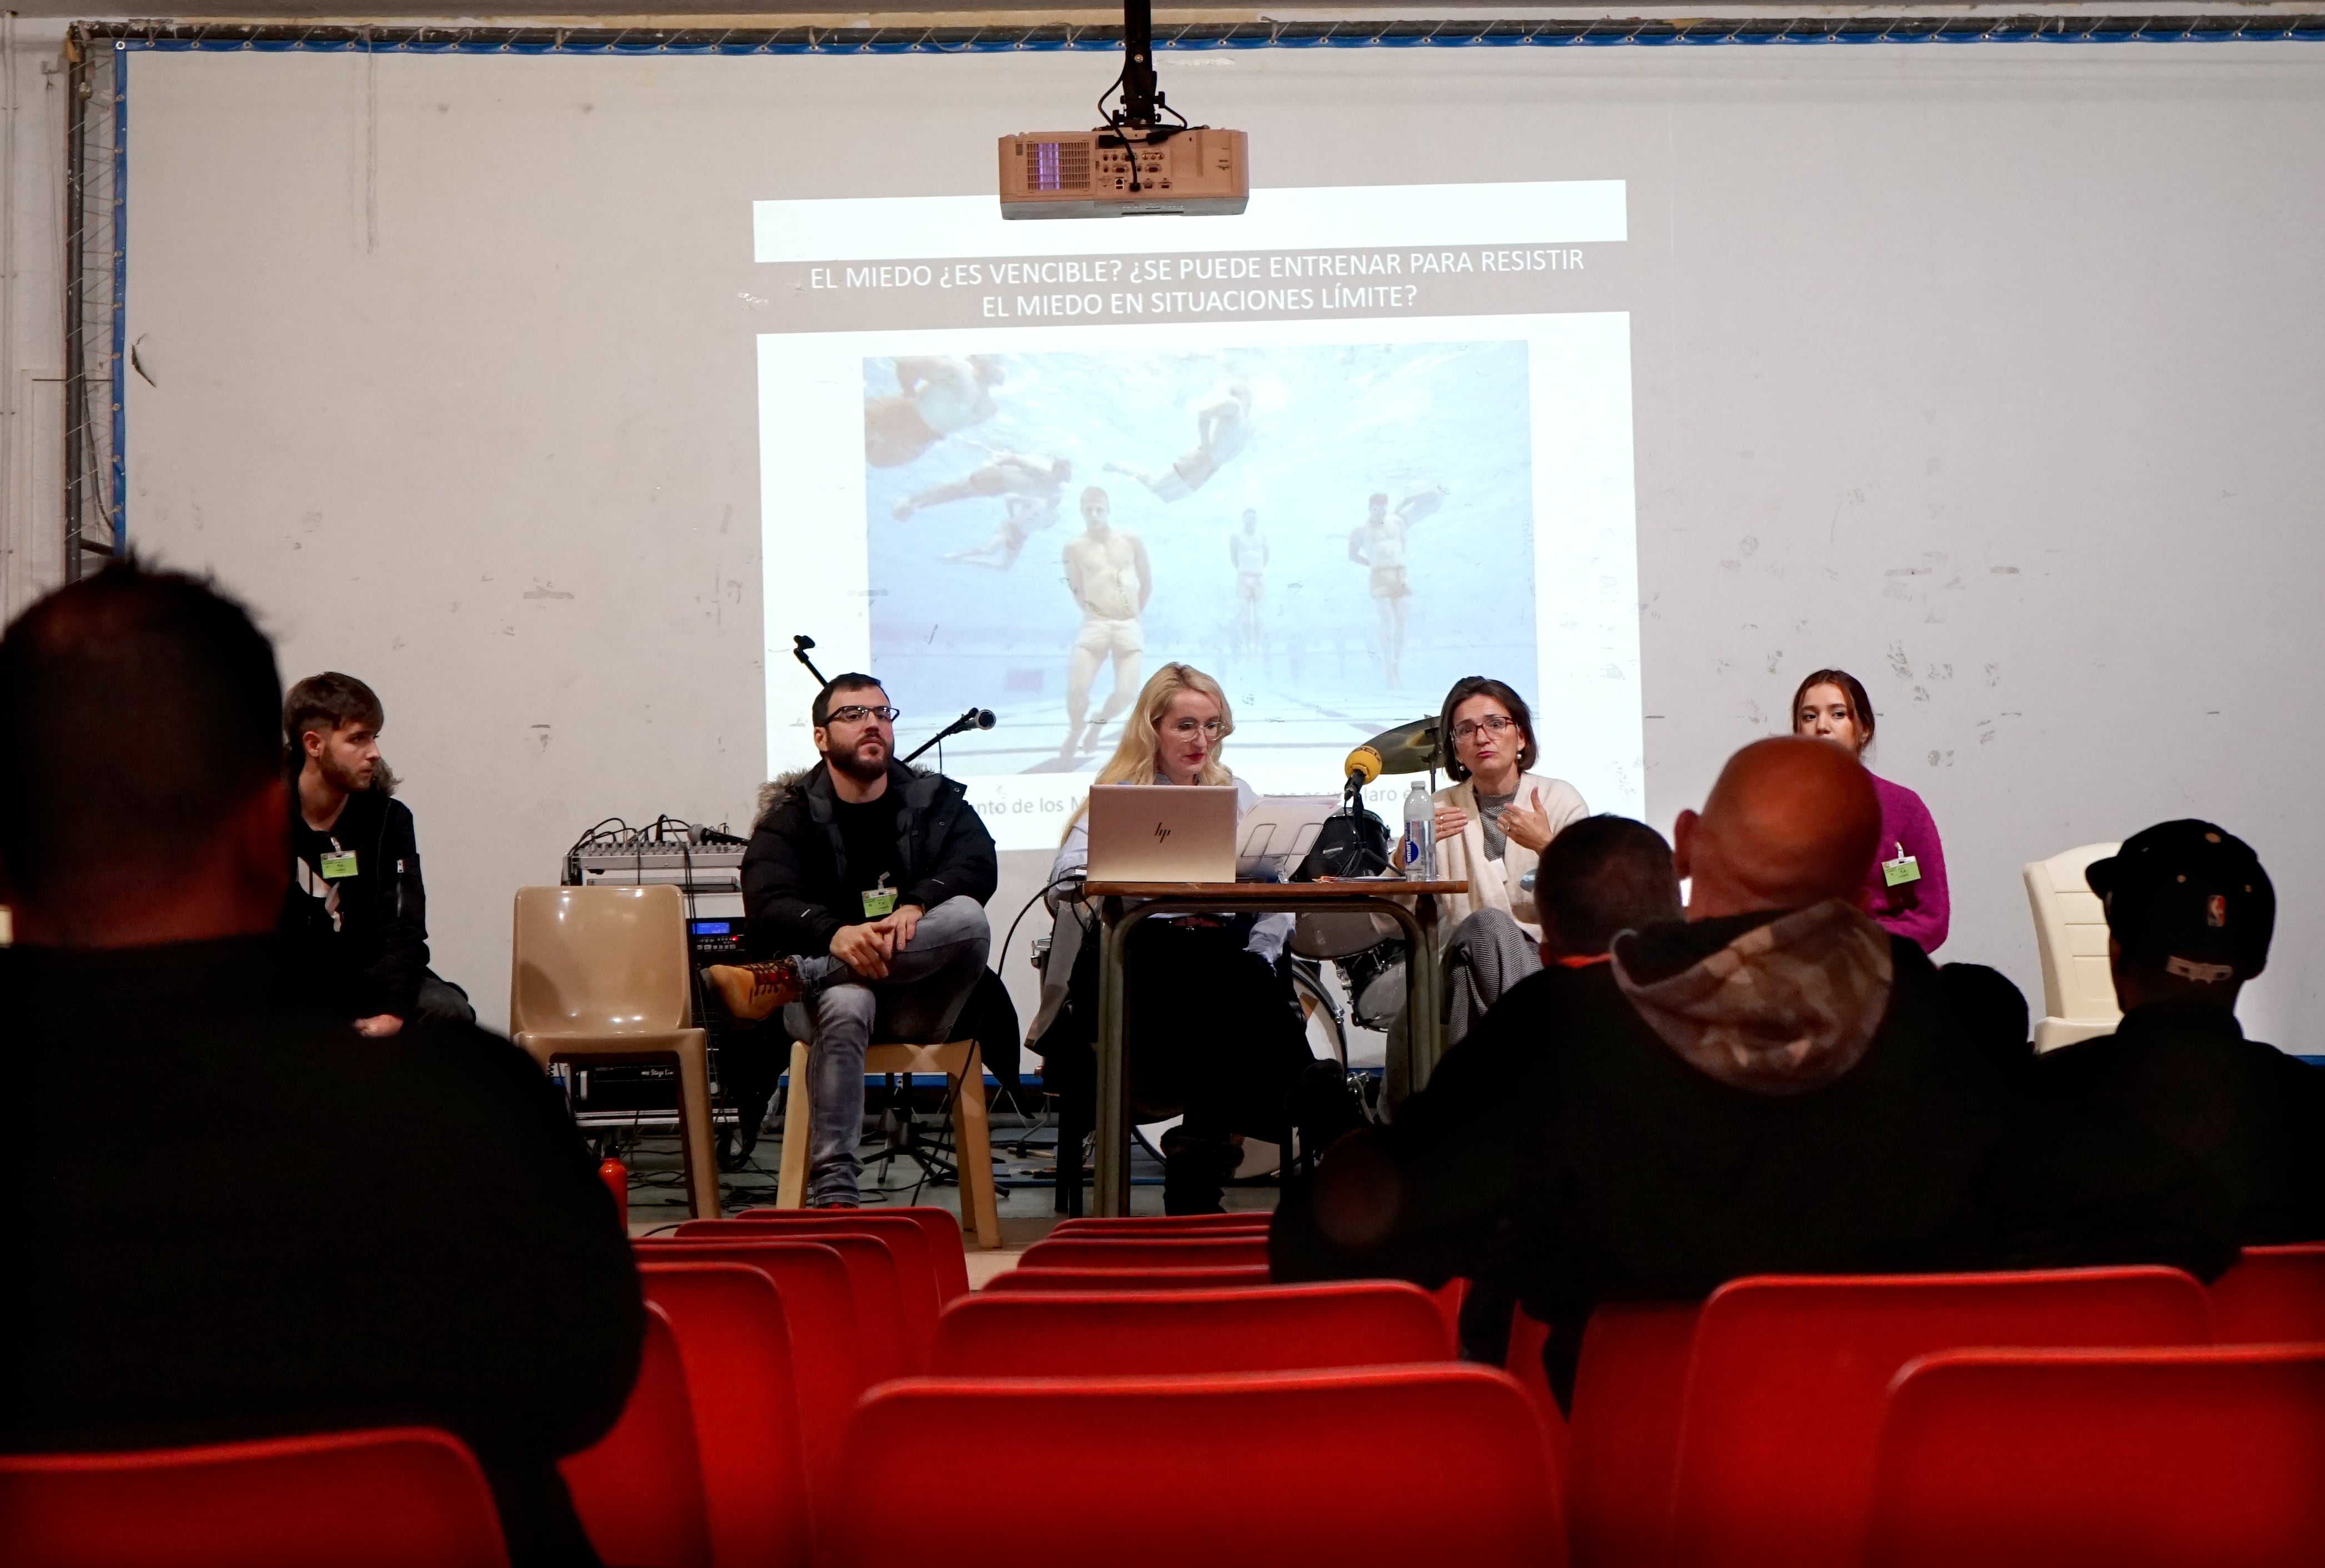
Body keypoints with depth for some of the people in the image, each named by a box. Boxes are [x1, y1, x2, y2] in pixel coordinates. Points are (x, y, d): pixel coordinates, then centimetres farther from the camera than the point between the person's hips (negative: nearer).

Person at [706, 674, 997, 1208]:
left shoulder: (936, 800, 13)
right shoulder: (790, 814, 8)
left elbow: (977, 865, -7)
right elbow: (768, 905, -10)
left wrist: (915, 907, -29)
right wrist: (834, 934, -33)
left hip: (916, 998, 2)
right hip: (829, 979, -2)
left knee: (967, 917, -29)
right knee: (845, 1005, -38)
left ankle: (779, 979, -31)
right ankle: (832, 1191, -38)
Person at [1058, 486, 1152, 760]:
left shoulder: (1131, 540, 2)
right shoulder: (1075, 546, -1)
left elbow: (1147, 583, 11)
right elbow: (1076, 588, 10)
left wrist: (1133, 613, 12)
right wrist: (1092, 612, 7)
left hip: (1130, 627, 1)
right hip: (1094, 626, -1)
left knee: (1125, 693, -10)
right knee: (1076, 690, -16)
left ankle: (1099, 724, 24)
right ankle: (1075, 732, 17)